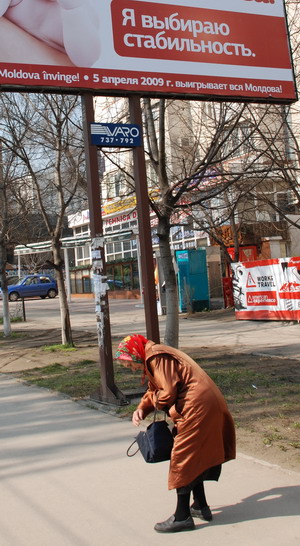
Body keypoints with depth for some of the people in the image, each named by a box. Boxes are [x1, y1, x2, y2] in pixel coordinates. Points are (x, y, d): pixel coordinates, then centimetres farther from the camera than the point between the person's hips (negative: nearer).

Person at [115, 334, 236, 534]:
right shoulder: (157, 356, 18)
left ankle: (182, 517, 6)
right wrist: (141, 409, 4)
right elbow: (153, 391, 21)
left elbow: (168, 394, -19)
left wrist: (155, 400, 1)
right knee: (194, 457, 21)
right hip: (210, 404, 11)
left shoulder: (156, 357, -15)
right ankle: (201, 506, 32)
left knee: (184, 459, -2)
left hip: (197, 407, -11)